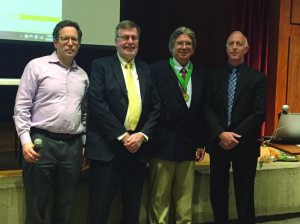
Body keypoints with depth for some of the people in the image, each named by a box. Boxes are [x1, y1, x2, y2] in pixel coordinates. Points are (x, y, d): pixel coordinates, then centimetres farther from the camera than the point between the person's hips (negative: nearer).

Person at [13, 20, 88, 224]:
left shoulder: (83, 75, 13)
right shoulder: (37, 66, 0)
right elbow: (22, 107, -3)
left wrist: (85, 144, 13)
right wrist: (26, 140, -11)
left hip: (73, 145, 4)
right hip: (42, 142, -4)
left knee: (65, 207, 11)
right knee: (36, 206, 3)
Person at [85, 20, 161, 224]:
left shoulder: (146, 70, 13)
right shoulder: (101, 66, 0)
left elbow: (156, 107, 9)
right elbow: (97, 104, -11)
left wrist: (143, 135, -6)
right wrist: (122, 135, -13)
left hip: (138, 146, 4)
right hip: (107, 147, -4)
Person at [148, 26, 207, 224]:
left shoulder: (200, 74, 10)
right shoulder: (157, 70, -4)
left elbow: (203, 110, 11)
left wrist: (201, 142, 9)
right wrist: (150, 138, -10)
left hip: (189, 144, 4)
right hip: (164, 143, -4)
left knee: (185, 196, 13)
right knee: (160, 196, 7)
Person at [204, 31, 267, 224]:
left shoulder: (257, 77, 1)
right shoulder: (215, 76, 6)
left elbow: (259, 113, -7)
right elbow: (208, 108, -1)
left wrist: (236, 136, -14)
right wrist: (221, 134, -15)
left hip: (245, 144, -2)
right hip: (218, 142, 2)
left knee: (244, 195, 5)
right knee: (217, 193, 10)